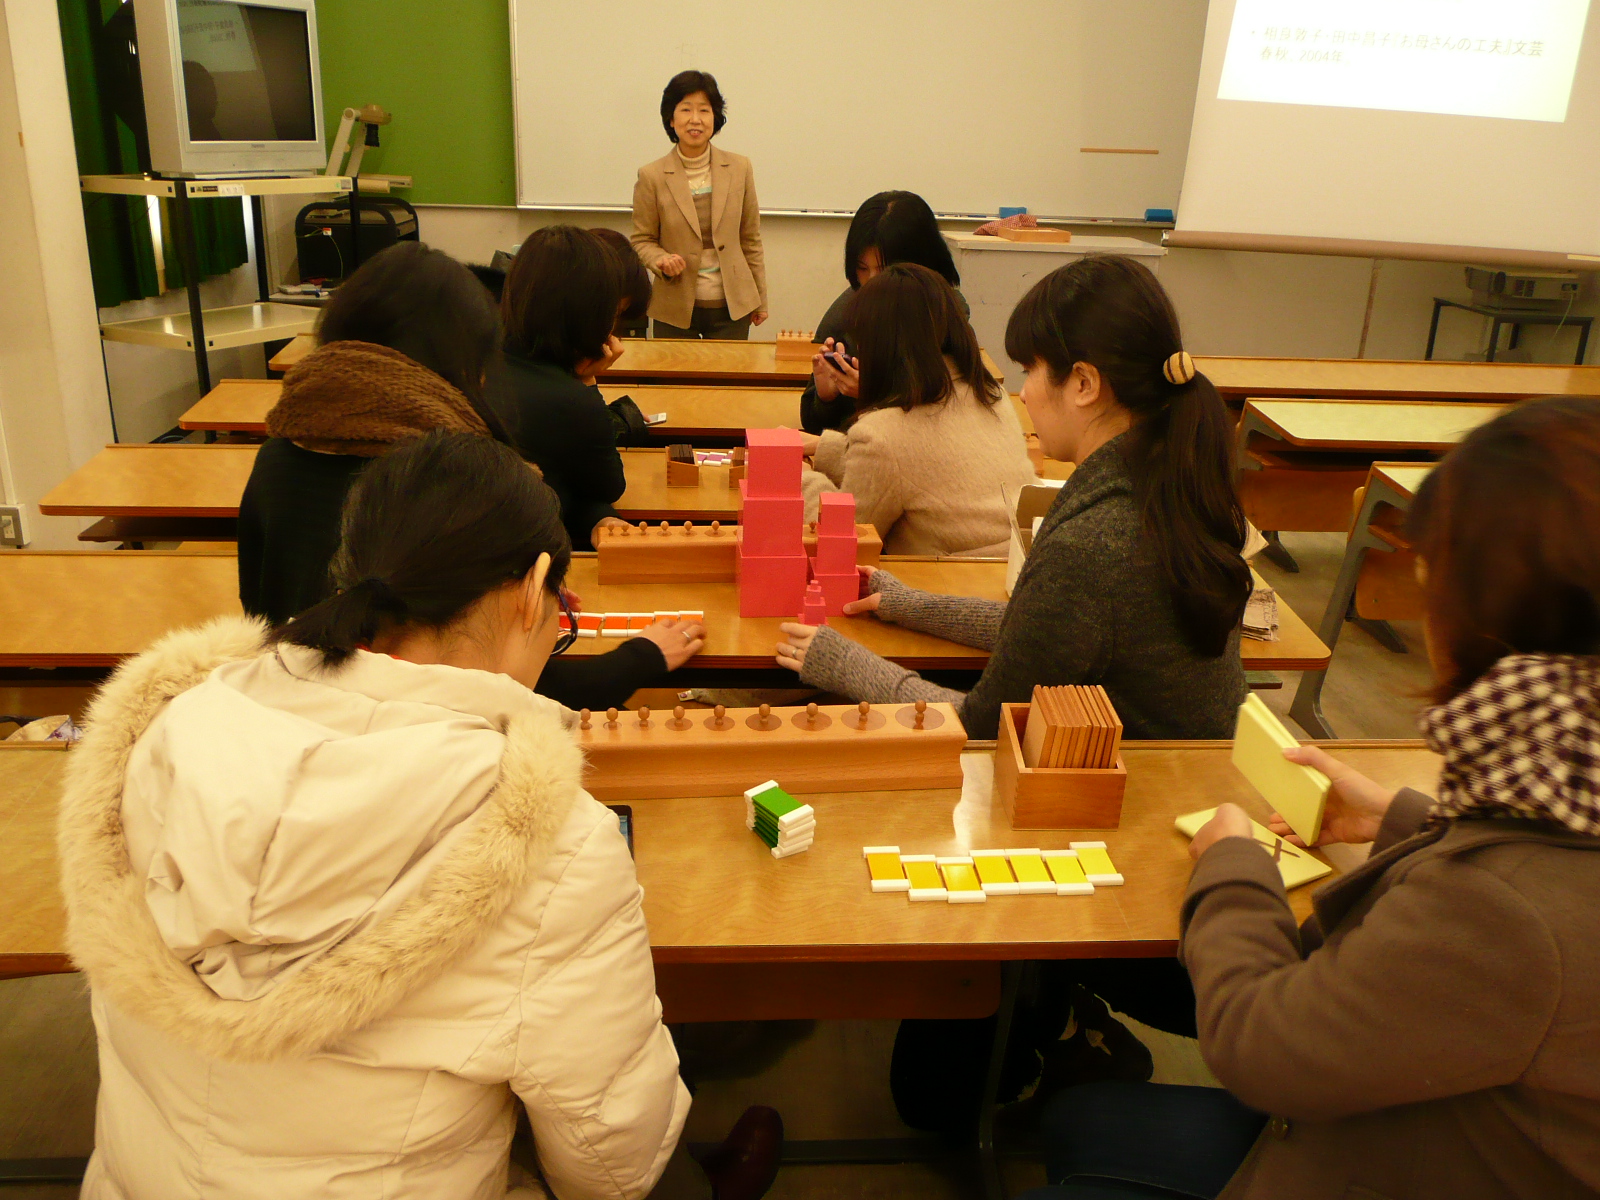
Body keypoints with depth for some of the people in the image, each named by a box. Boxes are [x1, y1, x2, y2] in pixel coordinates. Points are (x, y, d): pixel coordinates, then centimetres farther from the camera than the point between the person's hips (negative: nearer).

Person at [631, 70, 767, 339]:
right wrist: (661, 261, -18)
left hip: (732, 307, 1)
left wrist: (760, 299, 11)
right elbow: (642, 240, 4)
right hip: (675, 309, -1)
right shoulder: (652, 176, -3)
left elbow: (750, 239, 8)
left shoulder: (739, 168, 3)